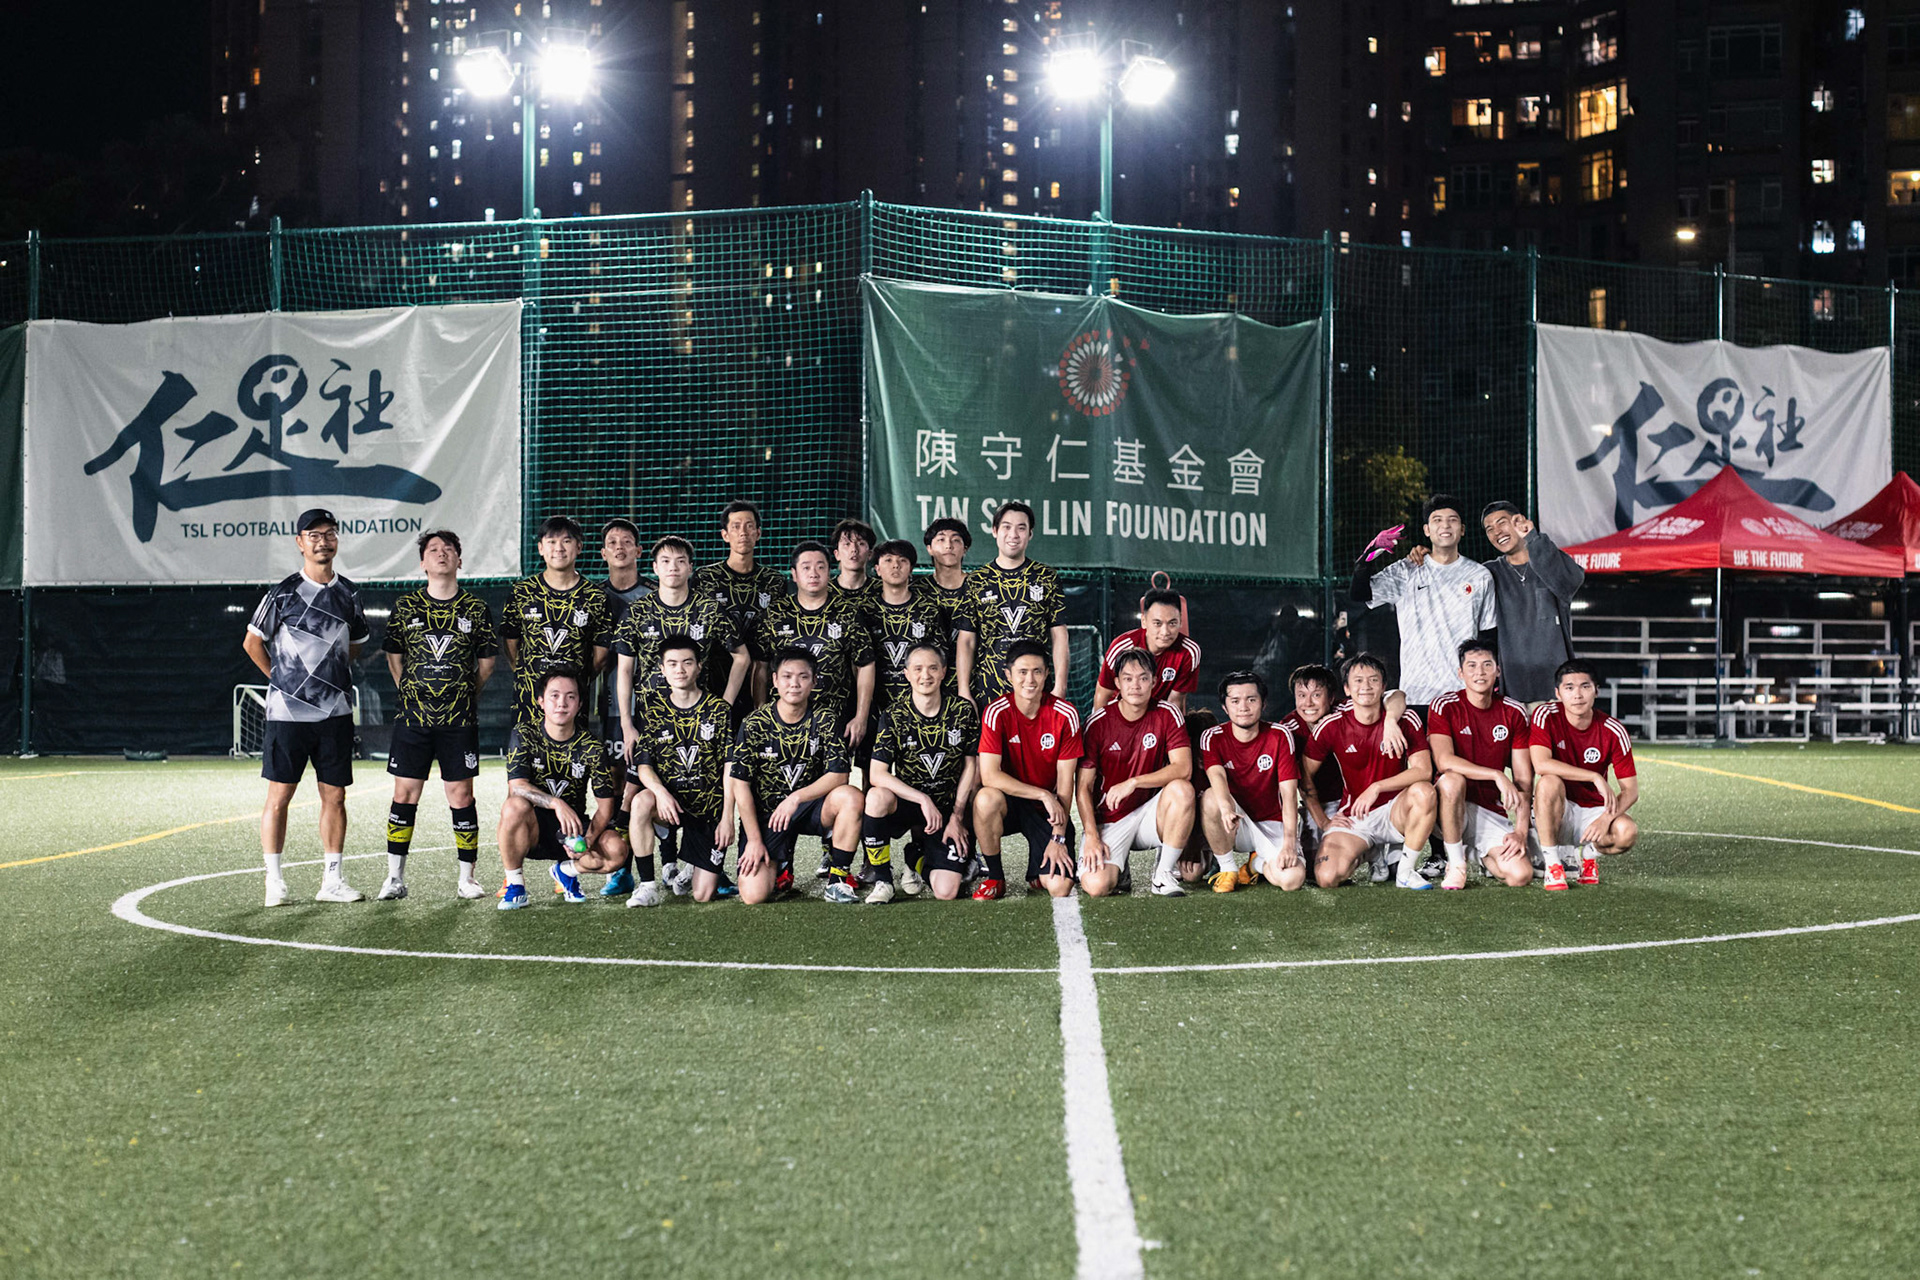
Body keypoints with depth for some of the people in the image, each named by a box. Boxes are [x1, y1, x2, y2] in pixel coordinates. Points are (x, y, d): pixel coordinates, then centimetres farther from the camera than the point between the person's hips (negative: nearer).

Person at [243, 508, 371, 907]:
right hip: (288, 710, -4)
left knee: (335, 796, 5)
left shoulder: (349, 593, 8)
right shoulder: (283, 593, -5)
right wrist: (281, 678, 5)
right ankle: (274, 883, 6)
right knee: (279, 796, -1)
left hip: (336, 710, 4)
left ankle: (332, 881, 12)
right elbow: (252, 642, 5)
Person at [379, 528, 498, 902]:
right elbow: (394, 656, 14)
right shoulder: (406, 606, 5)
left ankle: (467, 878, 10)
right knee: (405, 794, 1)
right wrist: (410, 693, 10)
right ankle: (395, 878, 9)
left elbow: (487, 660, 11)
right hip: (414, 716, 1)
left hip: (459, 718, -1)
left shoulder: (476, 608, 3)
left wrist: (465, 693, 7)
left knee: (461, 796, 1)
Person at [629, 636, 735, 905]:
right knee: (642, 801, -38)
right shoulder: (651, 706, 2)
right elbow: (643, 765, -2)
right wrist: (660, 792, -22)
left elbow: (730, 769, -2)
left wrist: (727, 818, -8)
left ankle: (690, 869, 32)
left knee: (703, 895, -7)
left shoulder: (719, 709, -1)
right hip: (668, 800, 1)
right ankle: (647, 886, -23)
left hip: (709, 807, -1)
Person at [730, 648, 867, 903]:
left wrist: (796, 798, -24)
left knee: (851, 798, -31)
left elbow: (839, 775, -12)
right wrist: (754, 840, -12)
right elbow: (741, 785, -8)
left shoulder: (824, 721, -5)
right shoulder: (754, 725, -9)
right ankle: (781, 867, 19)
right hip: (766, 813, -1)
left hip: (809, 807, 1)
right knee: (753, 895, -19)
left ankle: (837, 881, -14)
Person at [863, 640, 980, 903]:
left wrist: (957, 817, -1)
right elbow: (877, 774, -15)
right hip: (906, 800, -1)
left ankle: (917, 856, 23)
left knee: (947, 892, -16)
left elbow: (970, 765, 4)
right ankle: (883, 881, -17)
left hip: (947, 808, 1)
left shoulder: (963, 710, -5)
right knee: (877, 797, -38)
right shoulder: (894, 714, -8)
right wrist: (923, 799, -25)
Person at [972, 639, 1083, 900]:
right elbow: (989, 775, -20)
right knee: (986, 798, -37)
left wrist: (1059, 837, -12)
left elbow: (1065, 780, -8)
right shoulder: (997, 712, -13)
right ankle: (994, 876, -12)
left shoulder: (1065, 714, -11)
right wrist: (1043, 794, -24)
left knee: (1061, 886, -20)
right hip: (1010, 801, 0)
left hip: (1048, 810, 0)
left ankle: (1038, 868, 20)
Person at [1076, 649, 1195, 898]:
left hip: (1149, 814, 2)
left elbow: (1183, 768, -17)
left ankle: (1165, 873, -14)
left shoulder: (1167, 715, -5)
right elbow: (1084, 786, -5)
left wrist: (1134, 782, -27)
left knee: (1182, 790, -31)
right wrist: (1091, 837, -16)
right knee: (1096, 886, -26)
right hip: (1109, 820, -1)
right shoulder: (1098, 723, -8)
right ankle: (1117, 871, 13)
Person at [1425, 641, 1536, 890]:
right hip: (1452, 806, -3)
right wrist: (1498, 776, -28)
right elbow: (1444, 761, -21)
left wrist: (1521, 832, -9)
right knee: (1452, 779, -37)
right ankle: (1456, 864, -17)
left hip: (1491, 811, 3)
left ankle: (1484, 858, 19)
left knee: (1521, 876, -19)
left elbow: (1524, 779, 2)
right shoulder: (1444, 706, -5)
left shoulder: (1514, 713, 4)